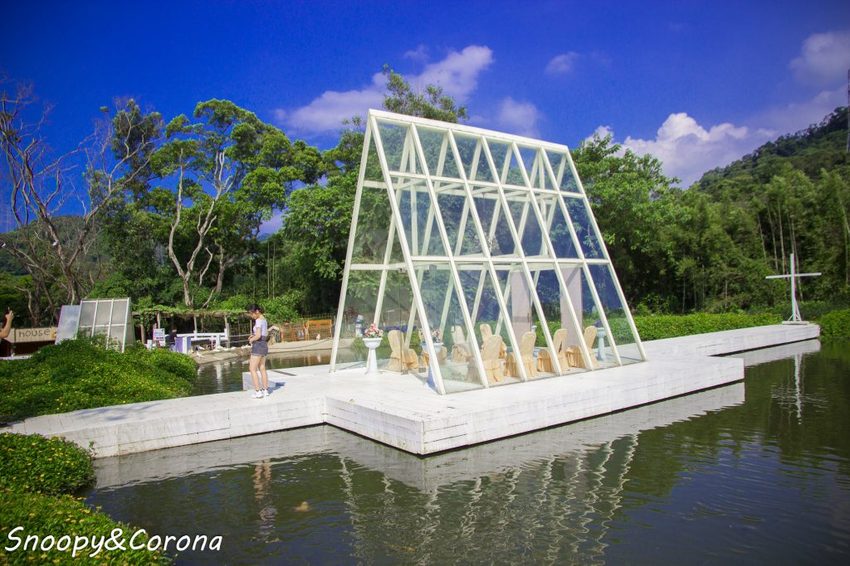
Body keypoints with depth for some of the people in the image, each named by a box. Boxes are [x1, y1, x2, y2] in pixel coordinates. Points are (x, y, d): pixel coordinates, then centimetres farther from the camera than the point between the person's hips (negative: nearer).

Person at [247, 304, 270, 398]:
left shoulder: (258, 320, -15)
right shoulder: (264, 320, 13)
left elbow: (258, 335, -23)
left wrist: (251, 340, -5)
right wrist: (253, 335, 12)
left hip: (258, 346, -9)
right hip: (264, 345, 9)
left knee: (253, 369, -4)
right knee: (262, 369, 12)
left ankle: (258, 391, -8)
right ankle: (265, 390, 13)